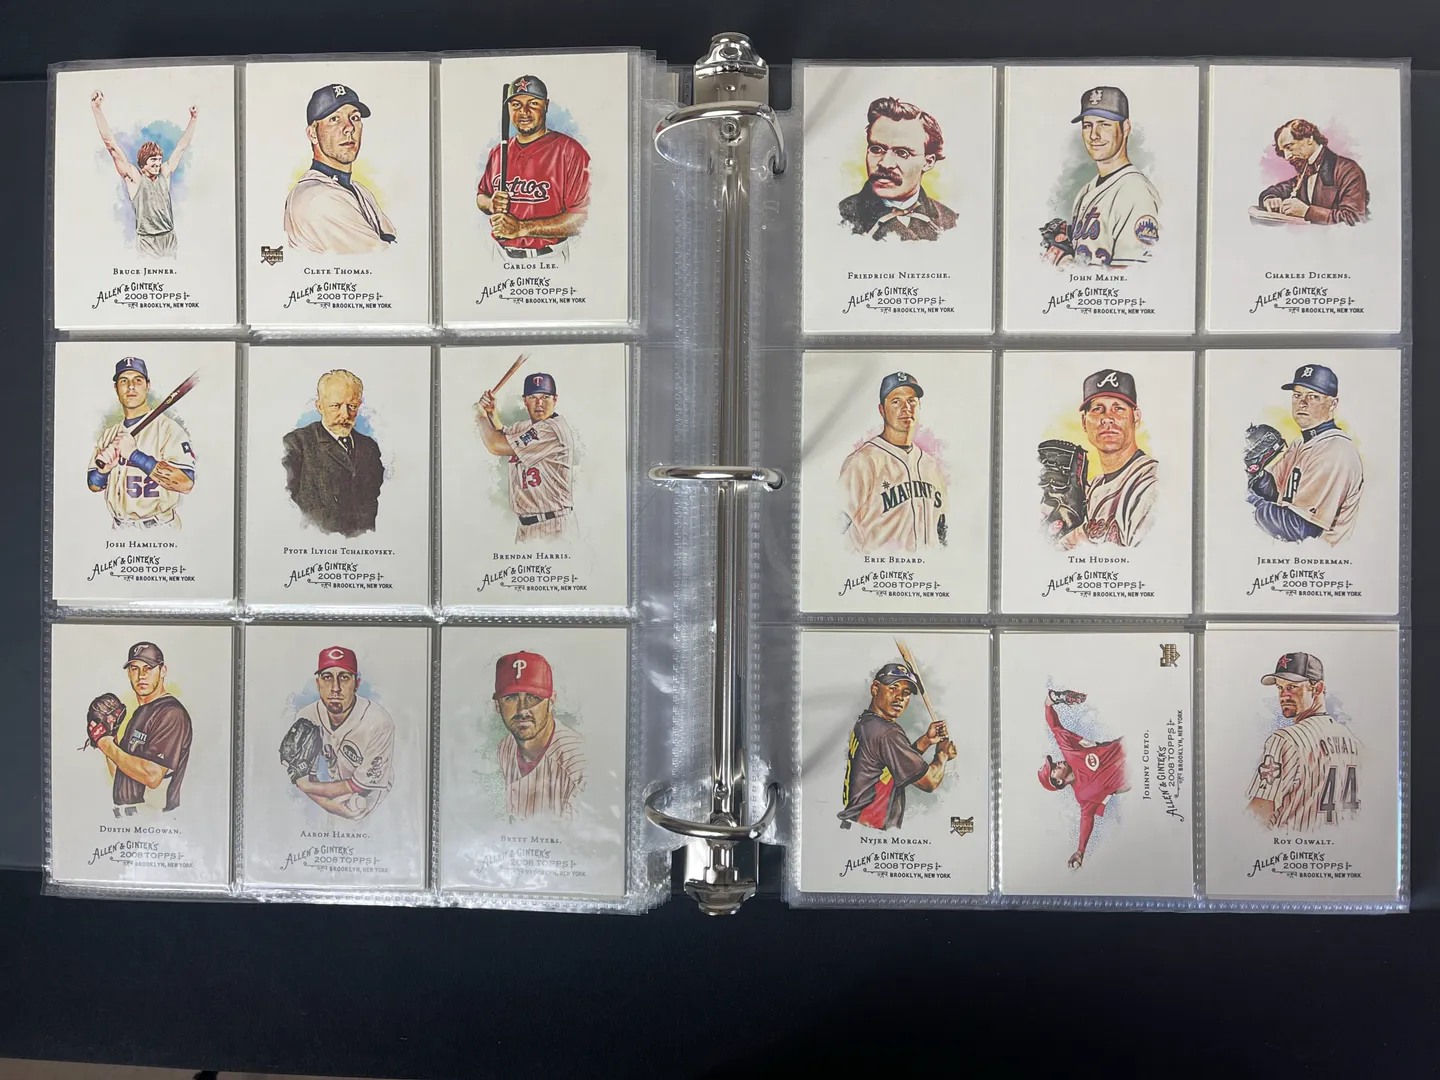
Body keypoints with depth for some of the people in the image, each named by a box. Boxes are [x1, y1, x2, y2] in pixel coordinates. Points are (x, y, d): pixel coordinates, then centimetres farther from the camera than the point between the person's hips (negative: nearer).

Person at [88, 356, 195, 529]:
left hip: (158, 529, -6)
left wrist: (134, 454, -23)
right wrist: (103, 469, -8)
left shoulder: (167, 427, -10)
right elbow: (93, 485, 15)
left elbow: (186, 483, -23)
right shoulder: (109, 433, 12)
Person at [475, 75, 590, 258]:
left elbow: (583, 216, -14)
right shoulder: (498, 152, 16)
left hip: (548, 261, -6)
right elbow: (481, 195, 29)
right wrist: (491, 204, 2)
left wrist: (521, 228, -15)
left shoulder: (570, 150, -5)